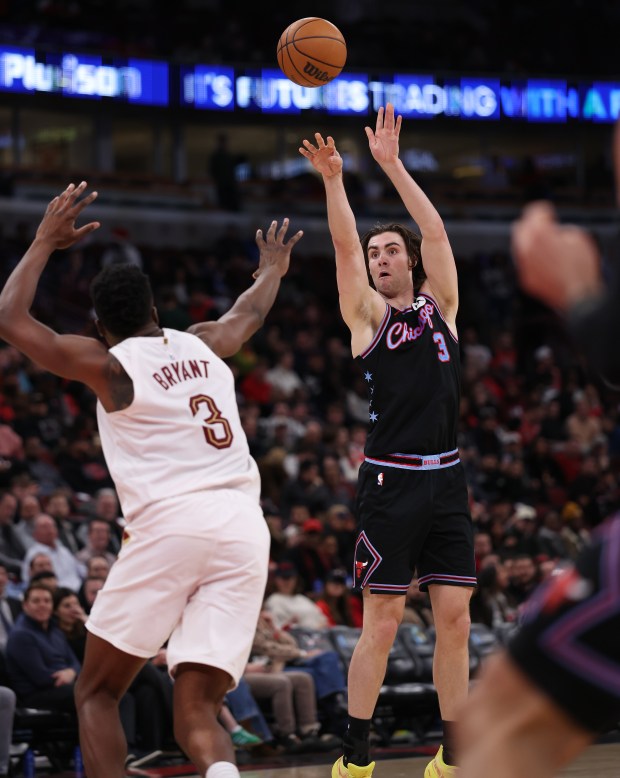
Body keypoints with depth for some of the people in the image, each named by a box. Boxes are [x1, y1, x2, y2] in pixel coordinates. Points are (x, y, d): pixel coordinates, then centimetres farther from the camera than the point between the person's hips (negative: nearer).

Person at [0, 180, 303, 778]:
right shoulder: (204, 346, 21)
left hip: (170, 525, -5)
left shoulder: (109, 365, 6)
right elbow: (247, 314, 45)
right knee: (195, 712, 3)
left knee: (97, 693, 11)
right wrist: (273, 270, 65)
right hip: (245, 529, 5)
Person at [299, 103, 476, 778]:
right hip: (390, 482, -3)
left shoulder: (440, 305, 12)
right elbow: (344, 246, -8)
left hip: (446, 480, 3)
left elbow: (436, 232, 3)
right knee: (381, 624, -3)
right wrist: (333, 180, -20)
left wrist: (391, 164, -2)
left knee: (455, 620, 3)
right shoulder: (366, 314, 5)